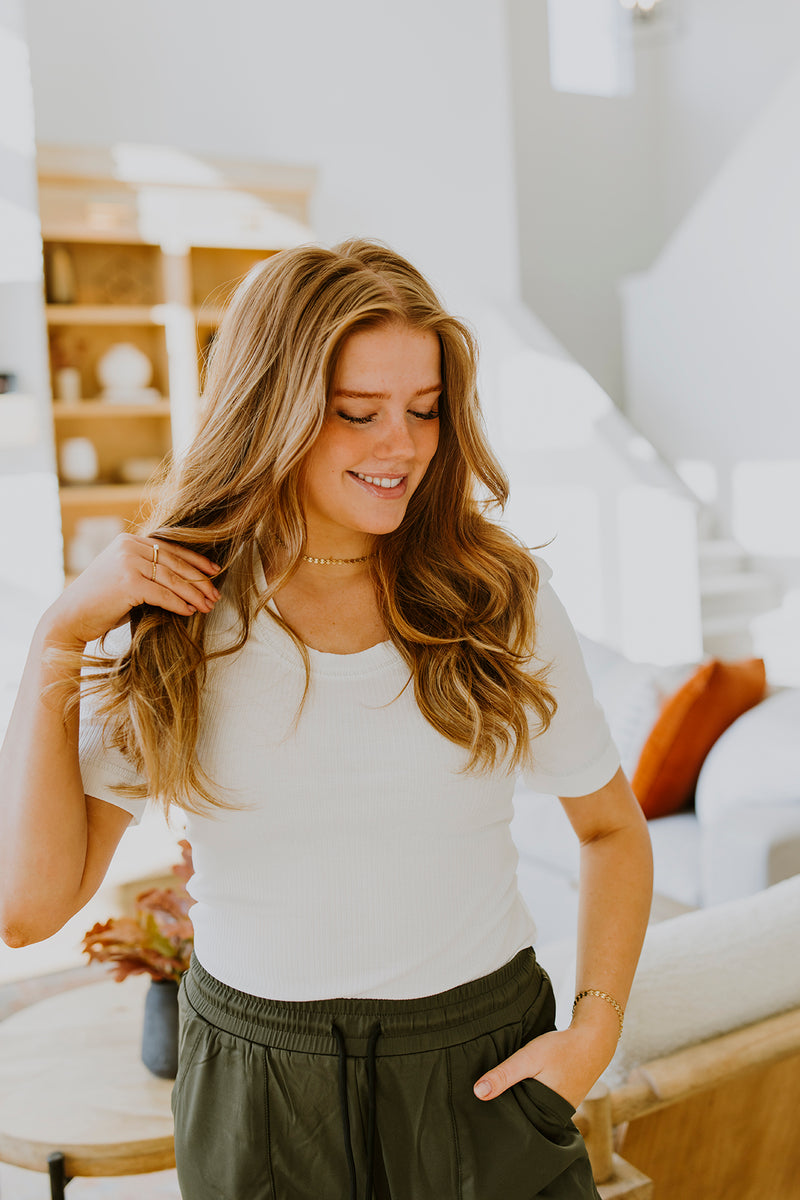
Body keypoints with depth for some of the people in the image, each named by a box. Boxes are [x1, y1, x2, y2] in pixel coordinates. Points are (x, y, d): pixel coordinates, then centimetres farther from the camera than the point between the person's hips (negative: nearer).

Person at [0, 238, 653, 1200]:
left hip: (482, 1077, 0)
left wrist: (595, 1029, -8)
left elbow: (612, 829, 5)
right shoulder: (174, 617, -8)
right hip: (254, 1090, 1)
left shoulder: (499, 597, -9)